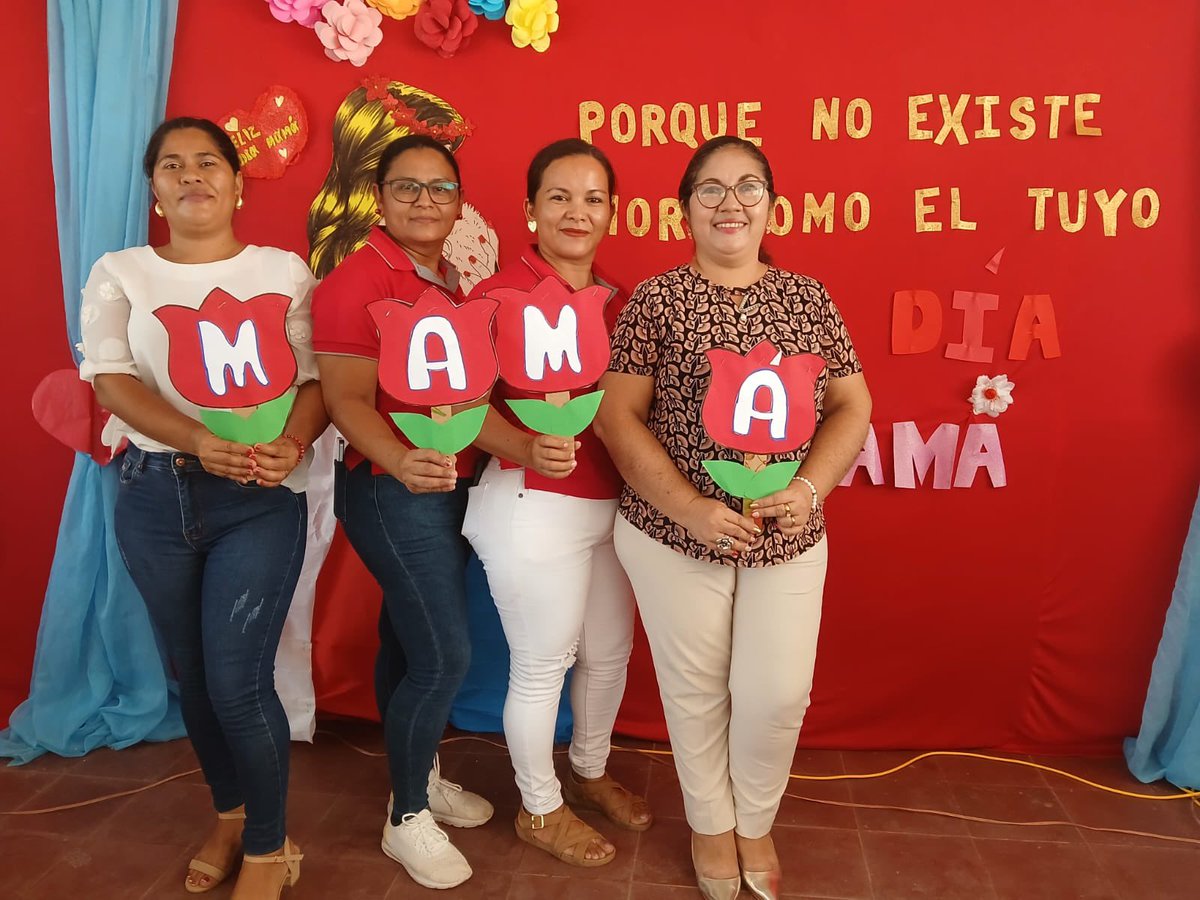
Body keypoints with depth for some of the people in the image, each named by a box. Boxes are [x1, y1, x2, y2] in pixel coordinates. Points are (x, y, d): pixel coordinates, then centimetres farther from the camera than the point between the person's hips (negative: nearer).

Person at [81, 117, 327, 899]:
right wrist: (200, 442, -23)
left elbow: (318, 378, -3)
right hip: (155, 496, 3)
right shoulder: (119, 274, 6)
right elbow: (113, 382, -6)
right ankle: (229, 815, 39)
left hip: (261, 499, -2)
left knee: (238, 678, -6)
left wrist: (293, 442, -25)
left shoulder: (284, 270, 3)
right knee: (192, 673, 14)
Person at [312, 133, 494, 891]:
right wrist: (401, 462, -35)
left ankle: (420, 776, 36)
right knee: (445, 655, -5)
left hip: (453, 485, 7)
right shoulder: (356, 280, -13)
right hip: (395, 493, -7)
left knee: (408, 642, 18)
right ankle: (408, 818, 17)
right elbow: (347, 401, -19)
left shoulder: (456, 279, 10)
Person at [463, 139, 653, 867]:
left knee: (612, 650, 21)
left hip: (612, 504, 7)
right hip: (534, 508, -7)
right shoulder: (501, 293, -14)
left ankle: (590, 773, 47)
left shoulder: (618, 299, 7)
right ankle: (540, 809, 34)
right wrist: (528, 448, -32)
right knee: (542, 664, 9)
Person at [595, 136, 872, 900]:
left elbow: (852, 407, 5)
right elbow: (617, 415, -8)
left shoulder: (807, 297, 4)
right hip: (674, 534, -1)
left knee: (778, 695, 4)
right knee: (696, 689, 12)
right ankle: (712, 823, 40)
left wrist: (810, 486, -14)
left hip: (788, 536, 2)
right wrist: (691, 508, -17)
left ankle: (756, 823, 36)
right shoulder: (657, 299, -4)